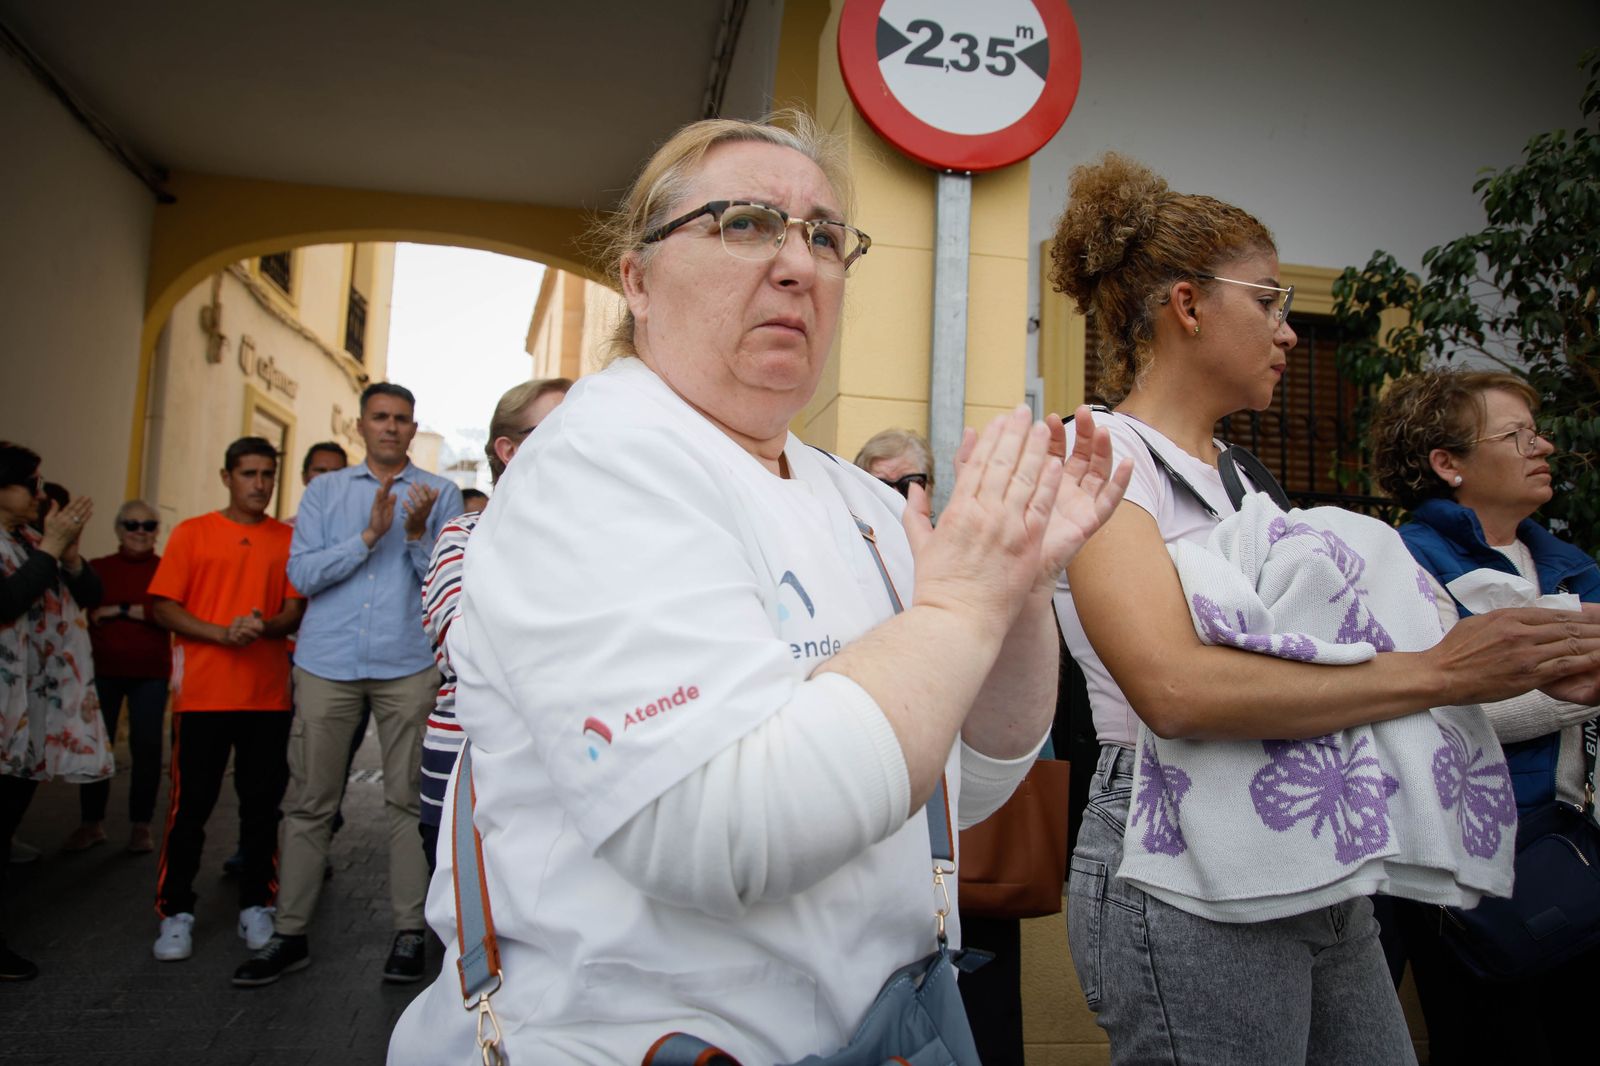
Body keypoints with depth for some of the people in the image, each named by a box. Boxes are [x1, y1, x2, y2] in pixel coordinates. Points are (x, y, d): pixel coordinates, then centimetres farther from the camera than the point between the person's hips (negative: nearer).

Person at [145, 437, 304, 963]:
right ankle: (176, 912, 15)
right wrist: (222, 633, -16)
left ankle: (255, 906, 18)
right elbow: (164, 607, -1)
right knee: (191, 804, 3)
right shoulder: (192, 533, 5)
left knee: (262, 802, 6)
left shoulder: (288, 539, 8)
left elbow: (297, 610, 5)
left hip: (268, 694, 2)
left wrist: (264, 627, -16)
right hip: (203, 692, -1)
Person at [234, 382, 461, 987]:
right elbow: (302, 573, -1)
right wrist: (369, 535, -12)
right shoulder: (324, 491, 11)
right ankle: (290, 935, 16)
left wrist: (418, 533, -16)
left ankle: (409, 931, 12)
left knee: (407, 800, 3)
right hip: (327, 663, 1)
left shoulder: (440, 495, 7)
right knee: (310, 802, 5)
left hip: (408, 665, -1)